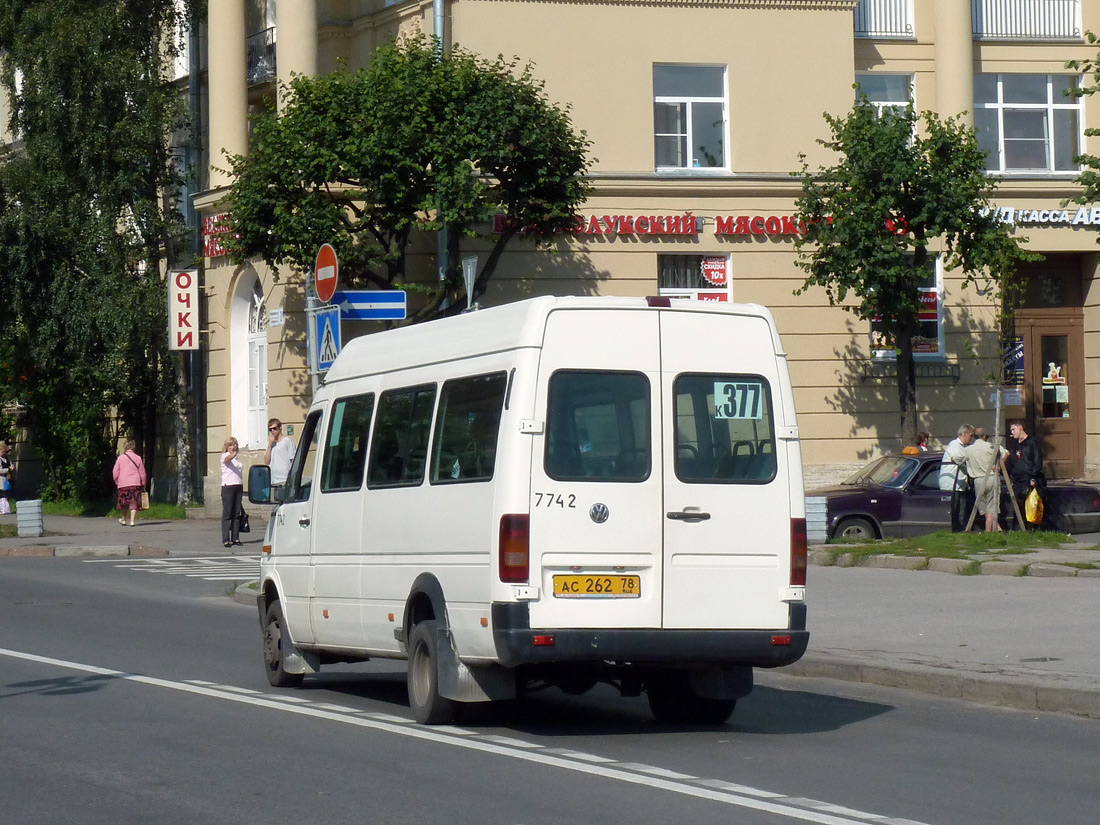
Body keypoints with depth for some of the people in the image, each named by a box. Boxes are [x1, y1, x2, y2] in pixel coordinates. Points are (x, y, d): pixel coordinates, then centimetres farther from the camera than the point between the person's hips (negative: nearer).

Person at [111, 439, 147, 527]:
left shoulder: (120, 458, -1)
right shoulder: (138, 458, -1)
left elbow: (115, 473, 0)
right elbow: (142, 473, 4)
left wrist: (117, 482, 15)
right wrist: (143, 484, 14)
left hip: (123, 484, 1)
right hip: (135, 483, -1)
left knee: (123, 503, 16)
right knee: (134, 503, -1)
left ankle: (123, 520, 30)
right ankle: (132, 521, -12)